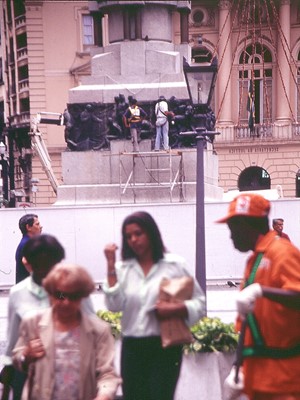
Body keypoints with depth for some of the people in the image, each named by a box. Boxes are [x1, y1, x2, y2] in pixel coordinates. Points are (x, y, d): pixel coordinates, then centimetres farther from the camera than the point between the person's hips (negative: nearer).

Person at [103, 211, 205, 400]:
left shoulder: (175, 264, 0)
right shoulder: (123, 268, 6)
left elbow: (199, 303, 1)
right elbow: (114, 305, -7)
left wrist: (175, 309, -17)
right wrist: (111, 266, -8)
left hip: (165, 346, -3)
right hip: (132, 348, 3)